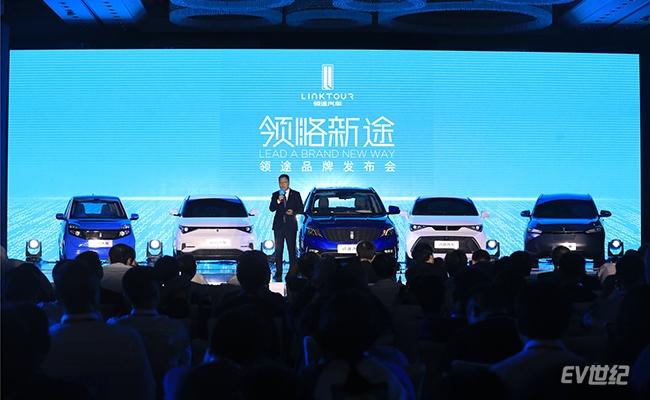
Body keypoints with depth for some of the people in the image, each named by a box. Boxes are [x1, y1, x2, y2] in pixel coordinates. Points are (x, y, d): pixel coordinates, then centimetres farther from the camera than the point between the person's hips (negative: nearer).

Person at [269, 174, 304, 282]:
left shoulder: (296, 194, 6)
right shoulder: (275, 195, 8)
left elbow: (301, 208, 5)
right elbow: (271, 209, -4)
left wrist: (293, 212, -14)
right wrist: (278, 201, -20)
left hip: (291, 225, -1)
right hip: (279, 225, 1)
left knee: (292, 250, 1)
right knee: (278, 251, -1)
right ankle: (278, 274, 1)